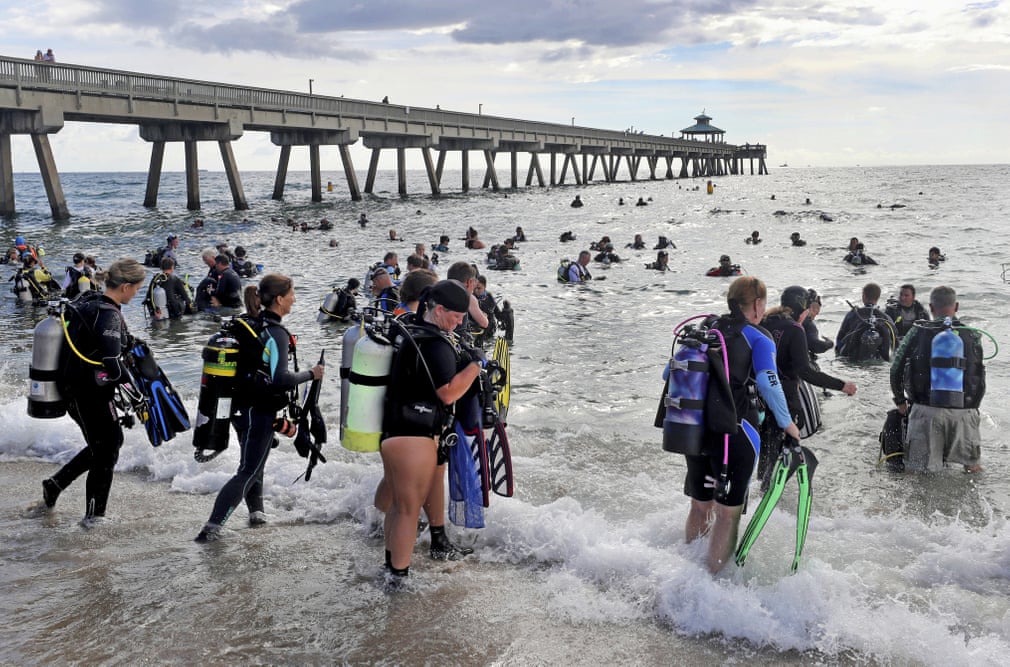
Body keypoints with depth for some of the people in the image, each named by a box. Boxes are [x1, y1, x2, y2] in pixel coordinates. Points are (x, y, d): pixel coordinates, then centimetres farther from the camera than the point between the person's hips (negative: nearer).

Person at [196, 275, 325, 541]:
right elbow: (281, 379, -28)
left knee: (253, 461, 25)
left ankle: (256, 512, 36)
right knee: (249, 471, 0)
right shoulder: (276, 334, -20)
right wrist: (311, 374, -14)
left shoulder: (245, 324, 6)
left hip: (240, 407, 9)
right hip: (260, 412, -9)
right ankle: (212, 527, -3)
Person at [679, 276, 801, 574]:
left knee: (700, 506, 21)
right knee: (728, 513, 6)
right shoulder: (759, 339, -5)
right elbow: (768, 383, -19)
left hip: (694, 430, 6)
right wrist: (786, 423, -7)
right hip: (734, 434, -6)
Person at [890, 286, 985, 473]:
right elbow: (981, 379, 13)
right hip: (963, 412, 1)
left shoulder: (918, 333, 1)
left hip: (926, 410, -1)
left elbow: (896, 370, 5)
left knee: (918, 471, 2)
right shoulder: (972, 336, 5)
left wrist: (900, 401, 20)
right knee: (972, 467, 17)